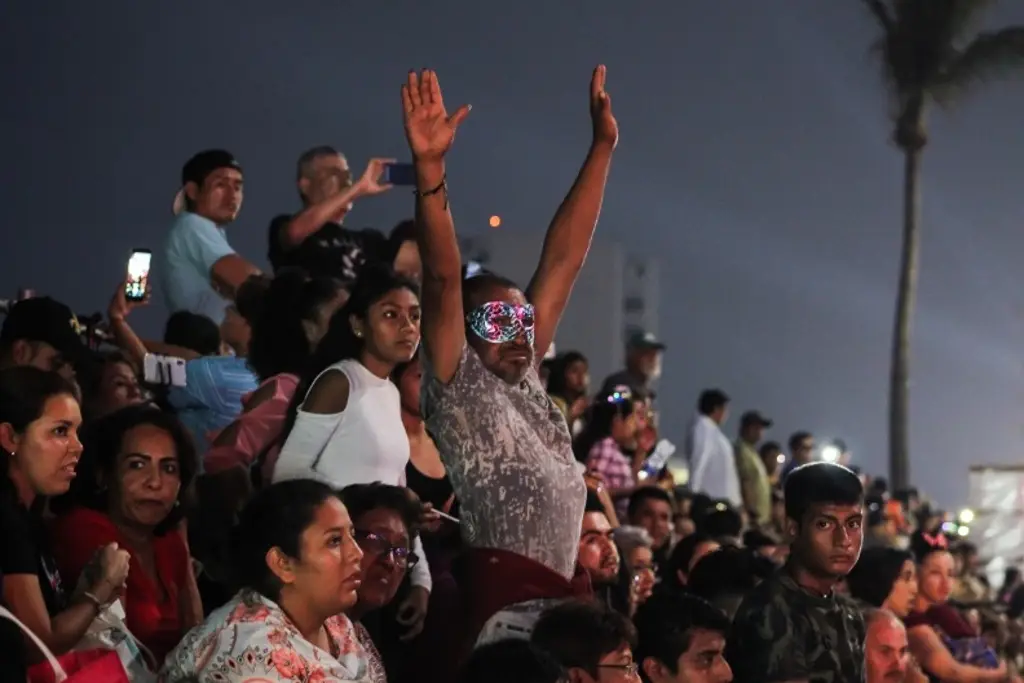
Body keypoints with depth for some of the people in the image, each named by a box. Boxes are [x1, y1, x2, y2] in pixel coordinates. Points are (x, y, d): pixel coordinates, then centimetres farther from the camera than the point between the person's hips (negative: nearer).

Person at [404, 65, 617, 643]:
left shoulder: (526, 382, 17)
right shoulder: (458, 386, 1)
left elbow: (563, 262, 16)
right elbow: (443, 280, -12)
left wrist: (602, 148, 17)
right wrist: (430, 170, -25)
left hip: (560, 597, 7)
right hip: (500, 598, -7)